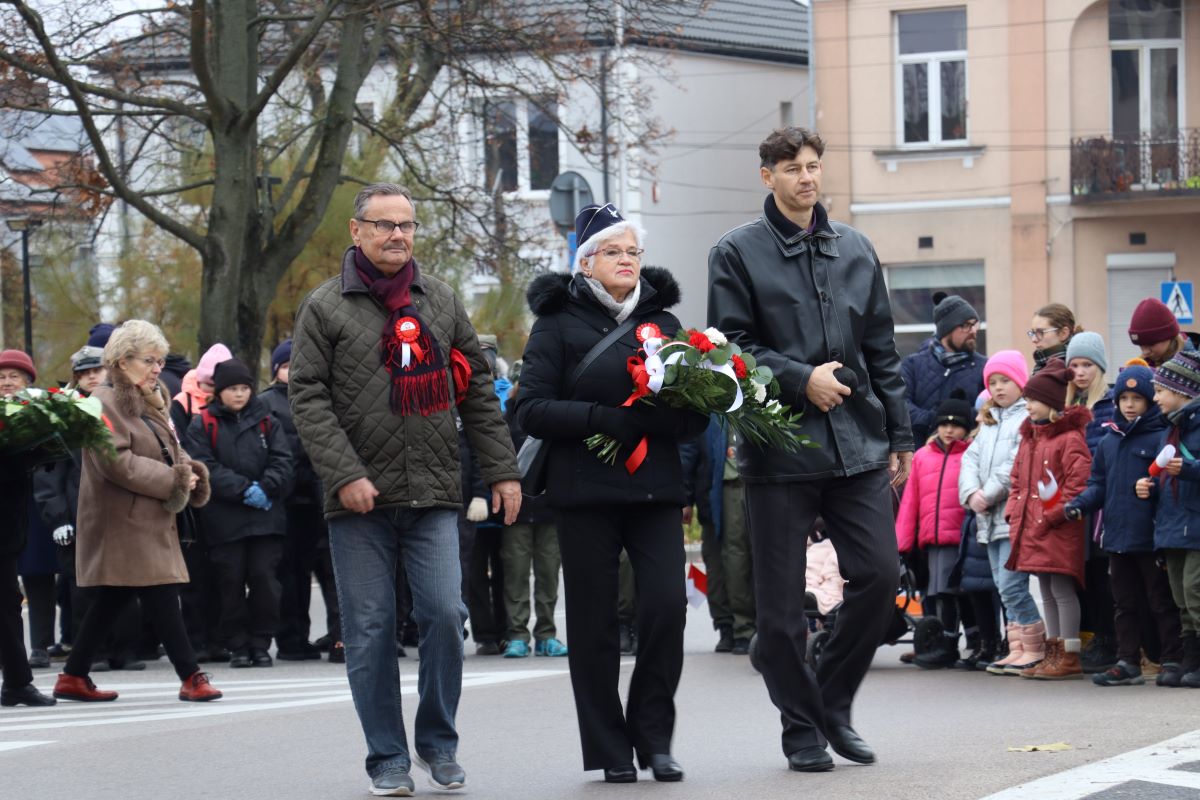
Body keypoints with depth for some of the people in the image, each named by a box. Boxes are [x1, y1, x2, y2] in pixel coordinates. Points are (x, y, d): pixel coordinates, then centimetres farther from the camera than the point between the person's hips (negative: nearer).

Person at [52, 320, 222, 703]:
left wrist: (188, 471, 1)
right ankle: (191, 677, -10)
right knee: (161, 596, -11)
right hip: (123, 523, -10)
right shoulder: (106, 403, -12)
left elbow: (168, 451, 24)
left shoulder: (149, 403, 18)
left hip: (149, 520, 10)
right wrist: (173, 480, -18)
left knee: (111, 600, 12)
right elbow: (118, 463, -20)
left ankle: (74, 676, 18)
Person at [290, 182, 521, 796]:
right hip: (360, 499, -2)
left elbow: (477, 390, 15)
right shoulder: (326, 307, 2)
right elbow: (307, 397, -4)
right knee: (370, 629, 0)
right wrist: (345, 474, -14)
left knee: (444, 614, -6)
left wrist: (502, 470, 9)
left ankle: (438, 743, 11)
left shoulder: (440, 301, 13)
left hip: (433, 495, 2)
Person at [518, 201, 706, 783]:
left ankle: (653, 737, 3)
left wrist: (663, 419, -12)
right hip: (585, 493, -2)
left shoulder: (662, 321, 13)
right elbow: (532, 410, -5)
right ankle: (611, 752, 8)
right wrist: (603, 419, -18)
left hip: (655, 489, 2)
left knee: (666, 605, -10)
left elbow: (697, 412, 11)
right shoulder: (559, 323, 3)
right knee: (594, 622, 0)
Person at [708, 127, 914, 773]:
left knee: (879, 574, -4)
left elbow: (882, 349, 15)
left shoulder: (855, 249, 13)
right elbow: (732, 346, -5)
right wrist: (801, 380, -16)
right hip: (780, 447, -3)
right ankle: (801, 726, 13)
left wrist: (899, 435, 13)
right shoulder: (737, 253, 0)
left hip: (858, 445, 3)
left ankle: (833, 706, 14)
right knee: (782, 600, 1)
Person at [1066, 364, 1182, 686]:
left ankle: (1174, 660, 9)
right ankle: (1128, 663, 19)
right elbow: (1099, 484, 15)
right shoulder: (1109, 441, 12)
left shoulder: (1160, 438, -8)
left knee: (1162, 600, 2)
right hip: (1117, 536, 7)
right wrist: (1080, 504, -1)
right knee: (1124, 602, 12)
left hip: (1150, 537, -6)